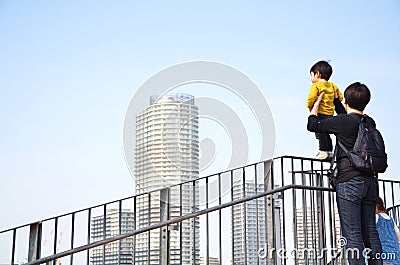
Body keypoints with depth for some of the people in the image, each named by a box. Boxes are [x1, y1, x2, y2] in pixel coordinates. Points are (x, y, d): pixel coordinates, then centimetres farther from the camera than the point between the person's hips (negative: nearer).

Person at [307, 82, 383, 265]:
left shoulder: (342, 121, -8)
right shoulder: (370, 123, 11)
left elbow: (312, 125, 5)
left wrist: (317, 102, 19)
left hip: (350, 181, -7)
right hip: (370, 181, 7)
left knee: (352, 234, -7)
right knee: (370, 231, 9)